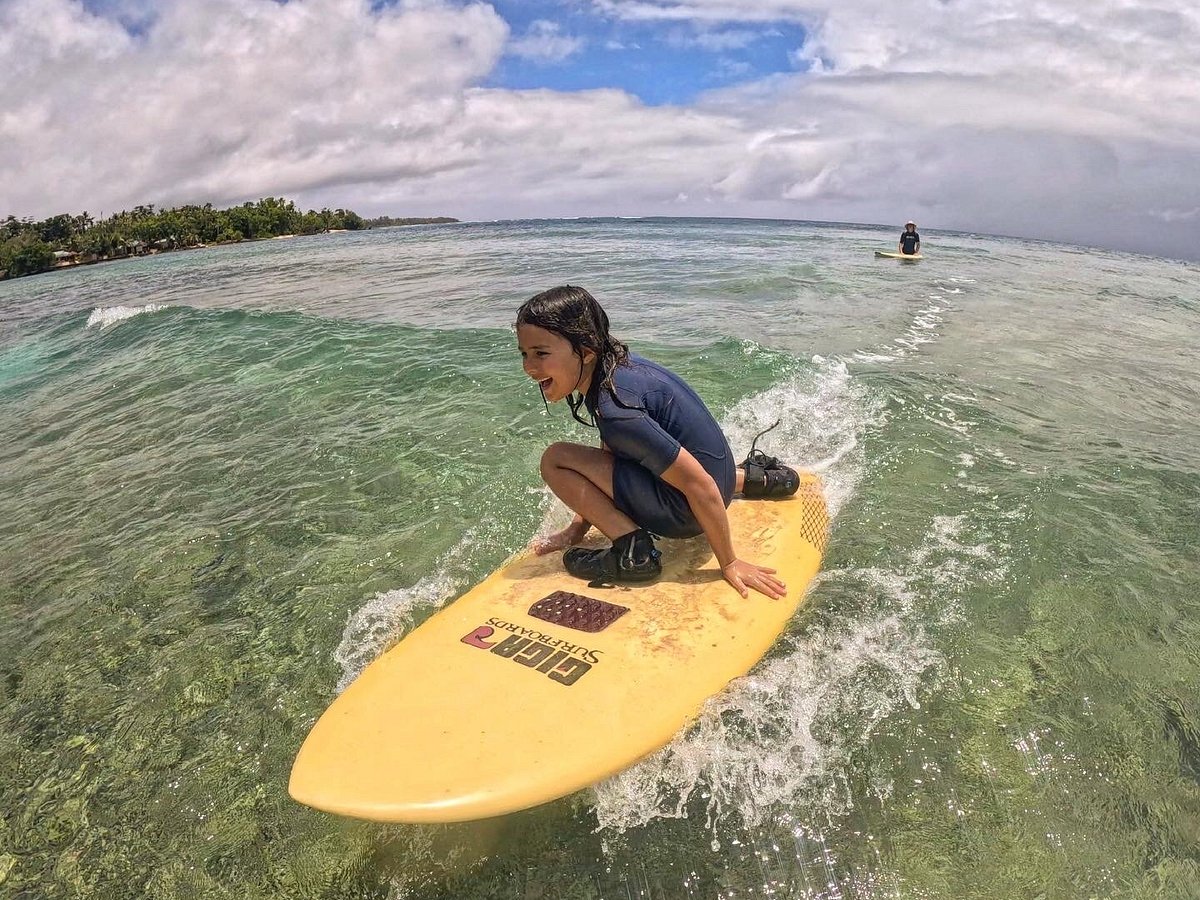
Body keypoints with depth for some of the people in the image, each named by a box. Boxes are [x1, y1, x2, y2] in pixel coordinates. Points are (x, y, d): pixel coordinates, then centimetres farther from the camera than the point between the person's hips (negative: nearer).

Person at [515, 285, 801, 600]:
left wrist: (729, 564, -17)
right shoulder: (614, 361, -1)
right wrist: (579, 527, 12)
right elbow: (605, 456, 10)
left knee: (555, 460, -16)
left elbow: (699, 484, -26)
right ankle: (749, 478, 35)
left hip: (683, 512, -9)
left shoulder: (615, 409, -29)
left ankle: (633, 553, -11)